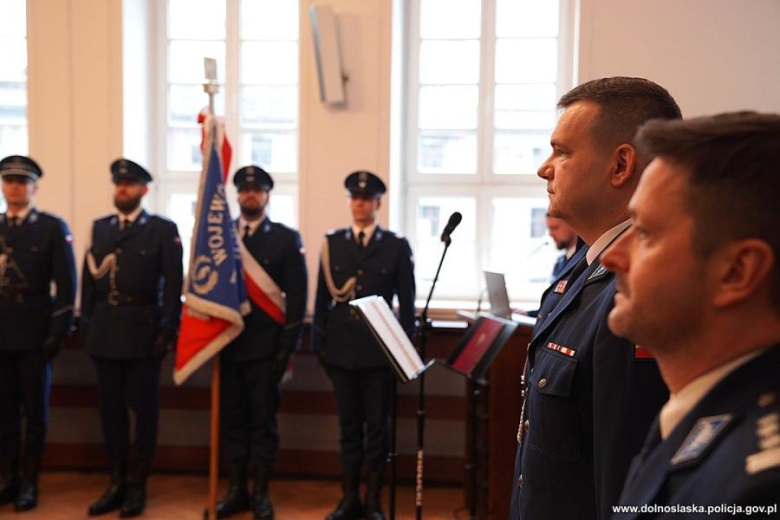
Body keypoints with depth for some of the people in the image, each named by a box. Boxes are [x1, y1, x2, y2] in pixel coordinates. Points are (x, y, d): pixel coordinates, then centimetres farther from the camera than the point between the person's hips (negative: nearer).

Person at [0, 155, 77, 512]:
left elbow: (66, 284, -4)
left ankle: (30, 483, 14)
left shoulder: (53, 227, -1)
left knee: (34, 410, 5)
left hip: (33, 332, -3)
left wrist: (59, 332, -9)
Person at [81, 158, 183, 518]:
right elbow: (89, 279, 12)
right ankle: (117, 484, 19)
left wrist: (168, 330, -11)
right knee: (111, 409, 9)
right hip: (105, 330, 4)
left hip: (143, 330, -4)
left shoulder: (163, 230, 0)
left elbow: (173, 284, -4)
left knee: (144, 410, 3)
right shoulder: (100, 228, 13)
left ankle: (137, 486, 13)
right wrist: (87, 324, 5)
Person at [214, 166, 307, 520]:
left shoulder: (286, 238, 2)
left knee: (263, 420, 3)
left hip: (265, 345, -3)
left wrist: (288, 345, -8)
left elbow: (296, 295, -2)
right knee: (231, 418, 8)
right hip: (227, 342, 3)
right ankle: (236, 490, 18)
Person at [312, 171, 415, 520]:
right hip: (341, 349, 2)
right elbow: (322, 298, 8)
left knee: (378, 426, 5)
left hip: (380, 350, -2)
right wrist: (319, 342, 5)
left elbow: (407, 302, 3)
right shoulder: (332, 243, 8)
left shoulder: (397, 246, 3)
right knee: (348, 425, 9)